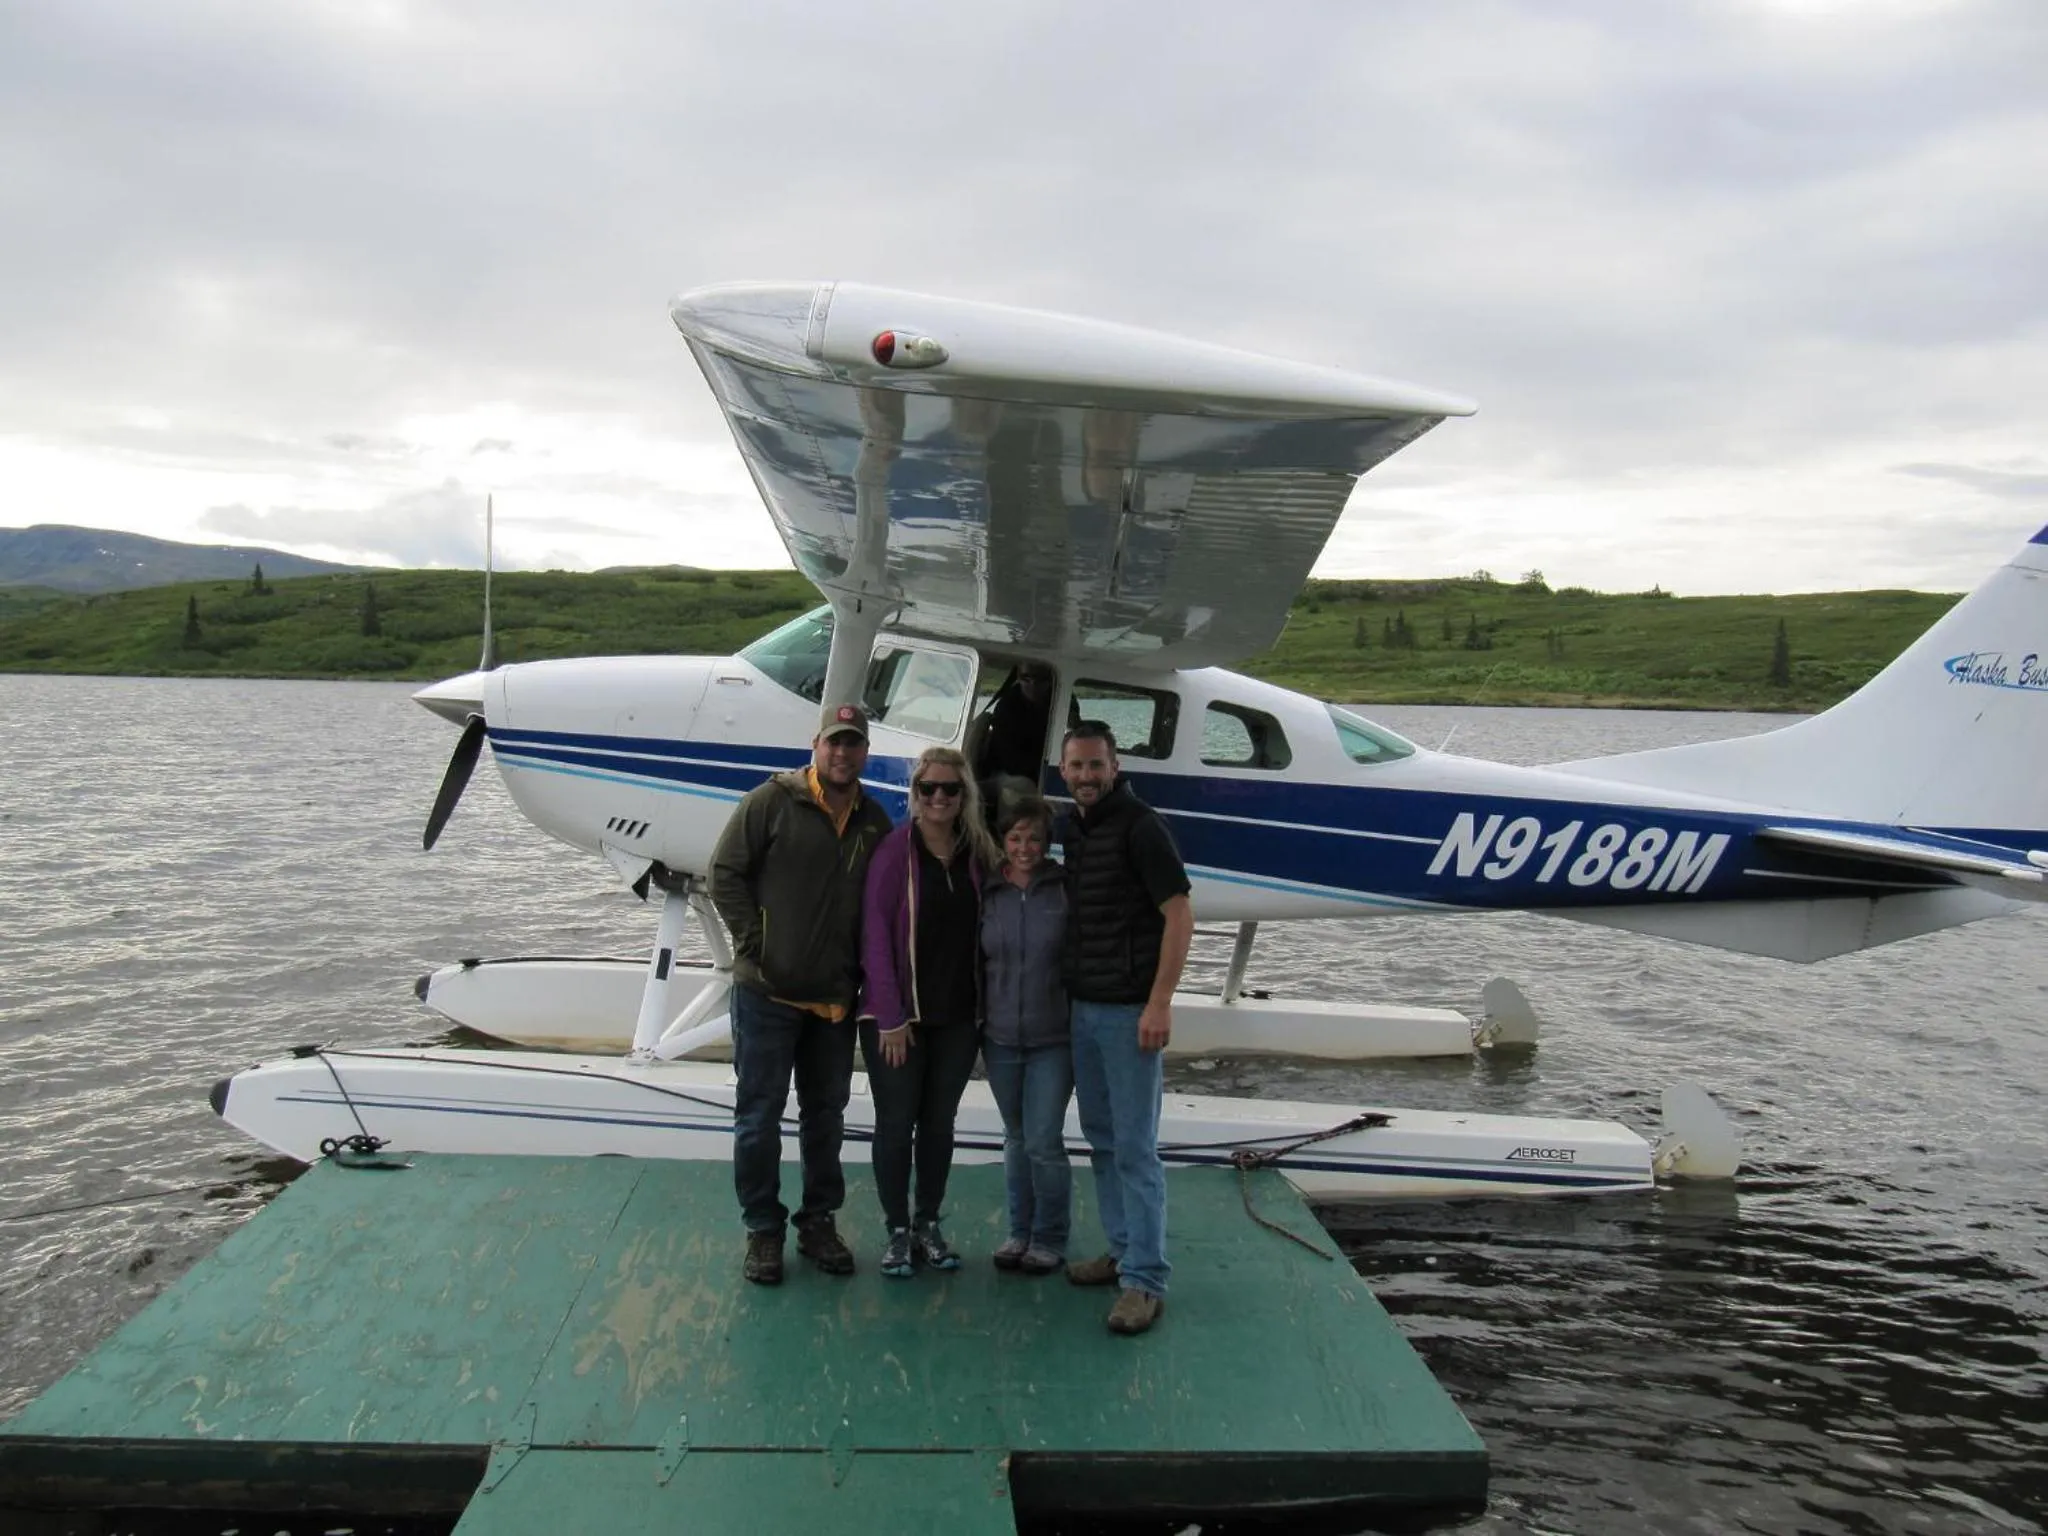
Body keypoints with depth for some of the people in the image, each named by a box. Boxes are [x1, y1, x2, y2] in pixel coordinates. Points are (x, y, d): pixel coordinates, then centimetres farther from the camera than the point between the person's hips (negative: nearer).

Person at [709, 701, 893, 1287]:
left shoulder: (874, 821, 7)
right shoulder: (771, 801, -7)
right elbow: (725, 872, -6)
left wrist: (862, 971, 4)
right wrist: (754, 943, -11)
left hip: (835, 998, 5)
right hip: (767, 993, -4)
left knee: (826, 1114, 14)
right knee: (759, 1114, 4)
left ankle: (819, 1221, 28)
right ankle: (763, 1230, 17)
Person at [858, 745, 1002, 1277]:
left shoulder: (977, 854, 3)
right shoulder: (895, 849, -9)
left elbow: (982, 931, 7)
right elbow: (875, 934, -11)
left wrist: (985, 1004, 0)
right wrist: (890, 1017, -14)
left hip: (958, 1015, 4)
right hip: (898, 1015, -4)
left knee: (939, 1122, 13)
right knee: (896, 1123, 3)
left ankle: (930, 1224, 25)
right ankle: (897, 1232, 17)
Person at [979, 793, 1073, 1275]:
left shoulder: (1066, 888, -7)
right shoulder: (987, 893, 2)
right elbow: (975, 963, 8)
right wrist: (978, 1019, 6)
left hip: (1052, 1039, -3)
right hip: (1000, 1038, 3)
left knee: (1044, 1140, -3)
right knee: (1016, 1139, 14)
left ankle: (1050, 1238, 14)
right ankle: (1019, 1231, 28)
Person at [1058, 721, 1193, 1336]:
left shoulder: (1139, 825, -11)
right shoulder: (1070, 828, 11)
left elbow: (1179, 914, -15)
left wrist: (1160, 1002, -20)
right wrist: (1070, 993, 13)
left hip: (1129, 1010, -8)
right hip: (1082, 1007, 8)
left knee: (1134, 1147, -6)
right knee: (1101, 1140, 13)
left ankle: (1145, 1279, 0)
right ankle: (1122, 1250, 24)